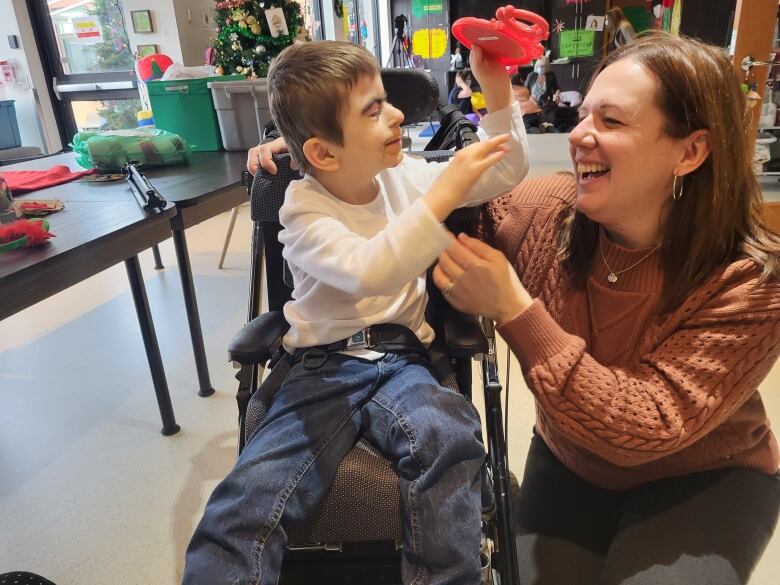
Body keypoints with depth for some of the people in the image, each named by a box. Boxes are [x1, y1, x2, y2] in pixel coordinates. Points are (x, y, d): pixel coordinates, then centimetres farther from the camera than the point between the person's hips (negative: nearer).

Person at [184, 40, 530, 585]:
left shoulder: (404, 176, 5)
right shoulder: (305, 212, -10)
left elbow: (504, 173, 9)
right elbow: (367, 273, -30)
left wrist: (499, 95, -5)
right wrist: (440, 198, -33)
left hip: (401, 358, 3)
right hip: (325, 367, -2)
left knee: (449, 436, -31)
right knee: (247, 504, -21)